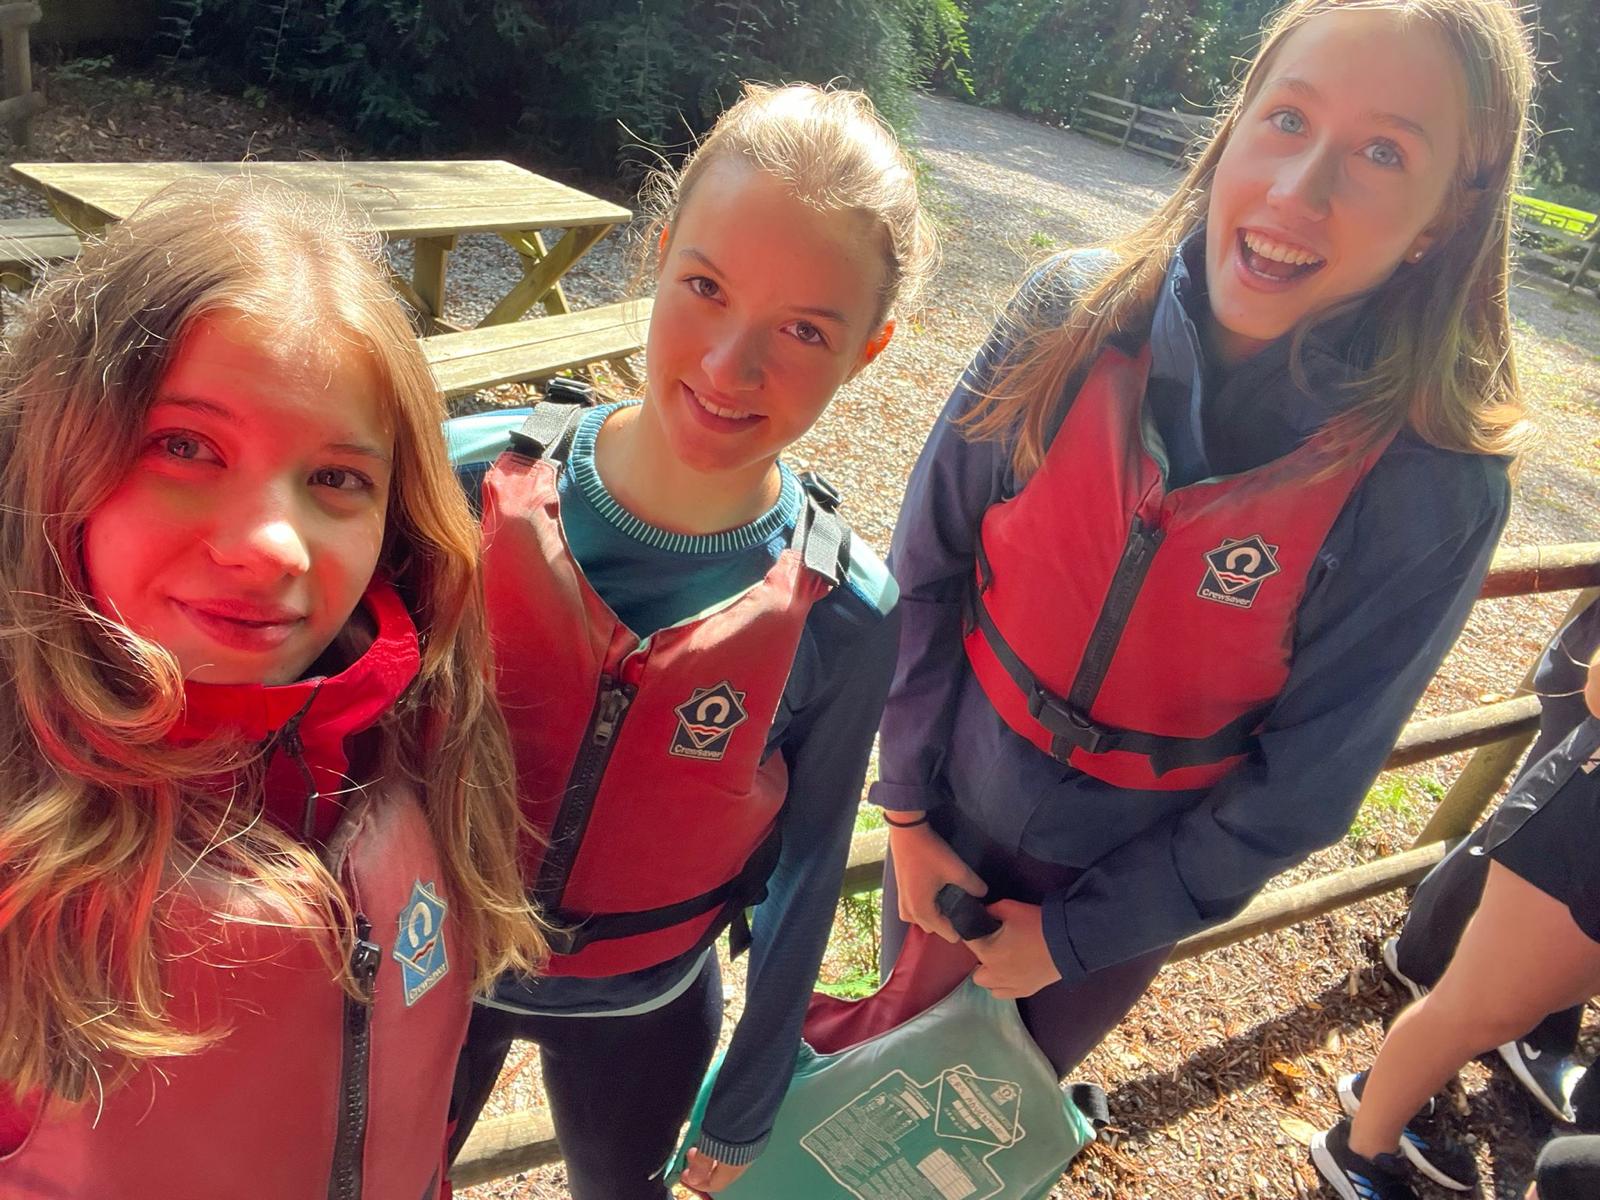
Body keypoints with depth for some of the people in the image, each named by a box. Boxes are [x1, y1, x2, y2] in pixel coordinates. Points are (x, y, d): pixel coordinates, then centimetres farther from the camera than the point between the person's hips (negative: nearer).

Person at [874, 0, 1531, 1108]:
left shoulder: (1434, 489, -24)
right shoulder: (1075, 313, -20)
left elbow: (1298, 791, -15)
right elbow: (927, 573, -10)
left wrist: (1066, 937, -9)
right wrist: (909, 813, -6)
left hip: (1128, 881, -1)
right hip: (951, 817, 1)